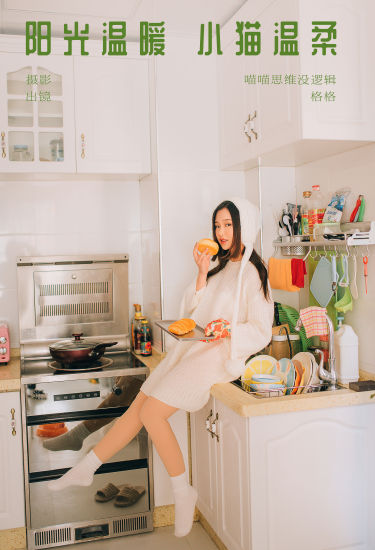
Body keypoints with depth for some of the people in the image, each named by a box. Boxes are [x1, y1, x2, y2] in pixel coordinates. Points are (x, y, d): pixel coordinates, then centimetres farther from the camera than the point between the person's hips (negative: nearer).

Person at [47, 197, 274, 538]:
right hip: (193, 348, 7)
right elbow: (195, 314, 12)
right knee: (137, 408, 3)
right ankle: (85, 469, 14)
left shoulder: (252, 273, -6)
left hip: (219, 355, -7)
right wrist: (202, 274, 1)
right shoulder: (223, 266, 18)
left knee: (152, 413, -16)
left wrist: (229, 330, -25)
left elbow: (261, 332, -9)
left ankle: (183, 493, 0)